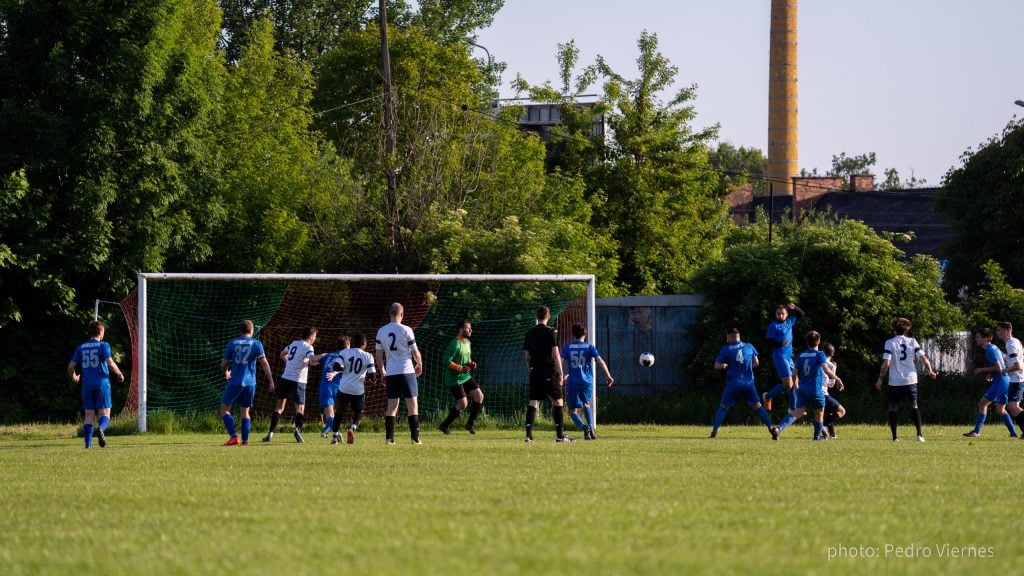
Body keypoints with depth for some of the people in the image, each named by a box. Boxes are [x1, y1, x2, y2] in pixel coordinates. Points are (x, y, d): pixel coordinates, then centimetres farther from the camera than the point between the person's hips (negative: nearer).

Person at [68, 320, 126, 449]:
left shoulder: (81, 347, 9)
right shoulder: (103, 346, -3)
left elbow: (71, 367, 9)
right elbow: (110, 363, -15)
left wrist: (73, 377, 29)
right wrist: (119, 374, 2)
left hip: (87, 385, 3)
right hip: (102, 383, -3)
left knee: (89, 415, 8)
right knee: (105, 414, -1)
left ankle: (88, 443, -4)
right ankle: (100, 429, -33)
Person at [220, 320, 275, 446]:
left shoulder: (232, 343, 3)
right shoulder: (256, 344, 1)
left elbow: (223, 363, 7)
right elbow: (264, 363, -7)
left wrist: (226, 372, 29)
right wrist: (271, 382, -6)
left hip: (235, 382, -2)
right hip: (250, 382, 2)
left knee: (224, 408, 7)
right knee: (245, 411, 13)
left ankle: (234, 436, -9)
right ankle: (245, 440, 4)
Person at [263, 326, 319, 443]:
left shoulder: (294, 344, 12)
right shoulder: (307, 347, -8)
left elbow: (282, 355, 28)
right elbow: (312, 359, -27)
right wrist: (321, 356, -10)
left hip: (285, 378, 6)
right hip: (297, 381, -6)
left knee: (279, 407, 13)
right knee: (300, 408, -3)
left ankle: (271, 433, 9)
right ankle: (298, 429, -29)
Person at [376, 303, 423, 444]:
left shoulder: (381, 331, 4)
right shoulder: (406, 330, -8)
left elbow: (378, 354, 8)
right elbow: (415, 352, -4)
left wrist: (382, 372, 19)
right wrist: (419, 365, 16)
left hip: (390, 373, 4)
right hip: (407, 371, -4)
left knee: (392, 406, 8)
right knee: (412, 405, 0)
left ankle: (389, 437, 2)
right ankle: (415, 437, -5)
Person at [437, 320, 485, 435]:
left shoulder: (467, 342, 11)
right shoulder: (455, 344, -17)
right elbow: (446, 361, -22)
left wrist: (471, 364, 4)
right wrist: (460, 368, -27)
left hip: (466, 377, 8)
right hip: (454, 379, -8)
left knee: (479, 396, -4)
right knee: (463, 404, -11)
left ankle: (470, 423, 10)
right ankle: (444, 425, 5)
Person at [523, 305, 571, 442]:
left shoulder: (530, 333, 8)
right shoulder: (551, 332, -7)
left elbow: (526, 355, 10)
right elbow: (556, 354, -9)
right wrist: (560, 373, -5)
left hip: (535, 373, 4)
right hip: (550, 372, -4)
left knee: (533, 402, 2)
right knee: (557, 401, 4)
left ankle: (529, 434, -6)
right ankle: (560, 434, 3)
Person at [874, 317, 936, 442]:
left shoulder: (890, 343, -5)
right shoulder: (912, 342, 3)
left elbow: (886, 363, -13)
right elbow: (923, 358, -1)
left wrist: (880, 379, -6)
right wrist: (930, 371, 16)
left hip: (895, 381, -2)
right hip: (910, 379, 2)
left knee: (893, 407, 10)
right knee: (914, 405, 11)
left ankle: (894, 436, 6)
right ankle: (919, 434, -1)